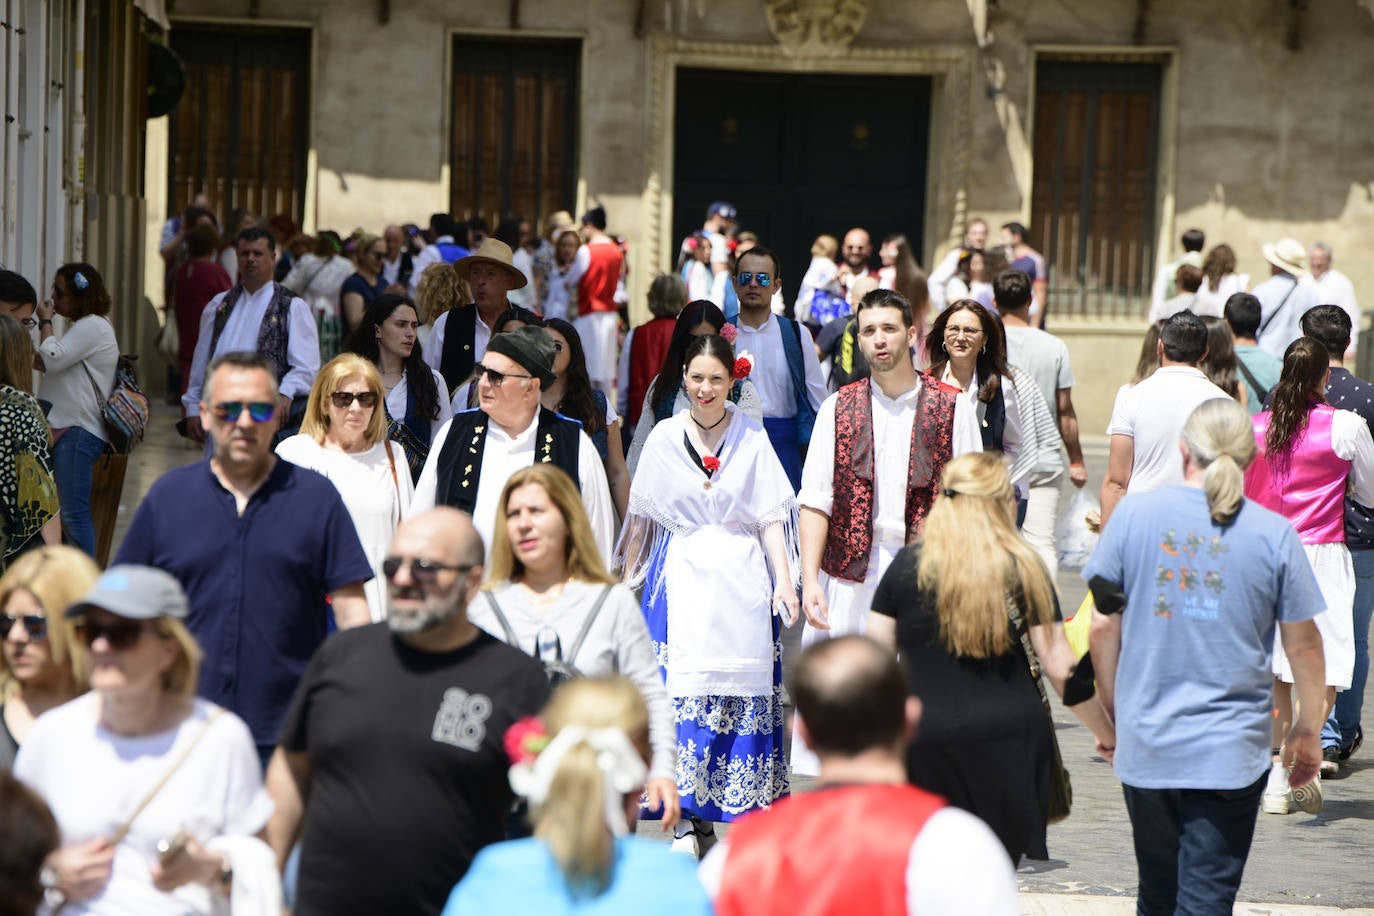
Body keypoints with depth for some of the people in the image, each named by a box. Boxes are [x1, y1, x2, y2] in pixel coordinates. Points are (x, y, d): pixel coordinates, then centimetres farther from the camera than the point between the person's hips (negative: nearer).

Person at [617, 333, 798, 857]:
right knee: (682, 692, -7)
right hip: (683, 574, 0)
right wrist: (628, 578, 15)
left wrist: (784, 580, -6)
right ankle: (690, 819, -3)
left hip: (742, 578, 0)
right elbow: (643, 515, 13)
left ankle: (747, 813, 7)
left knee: (745, 695, -2)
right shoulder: (664, 438, 5)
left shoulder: (751, 436, 3)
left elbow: (771, 515, 3)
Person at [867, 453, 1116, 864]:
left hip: (925, 741, 1)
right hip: (1007, 737, -1)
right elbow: (1062, 669, 2)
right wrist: (1107, 734, 14)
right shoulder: (1022, 569, 1)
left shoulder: (908, 564, 3)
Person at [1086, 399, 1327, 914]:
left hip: (1145, 747, 2)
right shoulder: (1274, 534, -5)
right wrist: (1308, 729, 15)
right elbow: (1304, 644, 1)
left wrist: (1112, 708, 16)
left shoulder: (1133, 515, -3)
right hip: (1231, 754, -2)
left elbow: (1103, 626, 2)